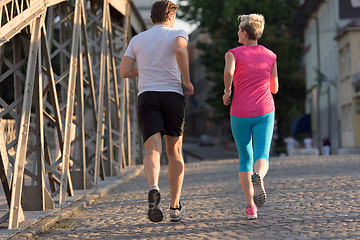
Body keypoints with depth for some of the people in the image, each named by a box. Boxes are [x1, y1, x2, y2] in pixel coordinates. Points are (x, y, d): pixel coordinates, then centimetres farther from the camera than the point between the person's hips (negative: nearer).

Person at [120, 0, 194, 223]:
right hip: (173, 95, -1)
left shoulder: (137, 40, 15)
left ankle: (154, 188, -42)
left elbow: (124, 71, 10)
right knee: (175, 152, 12)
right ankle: (175, 207, 14)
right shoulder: (177, 34, 5)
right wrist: (187, 80, -9)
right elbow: (181, 50, -19)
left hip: (147, 96, 1)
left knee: (153, 150, -11)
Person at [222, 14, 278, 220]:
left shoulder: (234, 54, -1)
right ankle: (258, 178, -43)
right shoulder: (270, 56, 8)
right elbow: (274, 89, 13)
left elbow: (229, 71, -24)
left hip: (240, 114, 0)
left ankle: (251, 206, 5)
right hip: (264, 112, 1)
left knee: (245, 159, 12)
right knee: (262, 157, -6)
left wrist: (227, 91, -8)